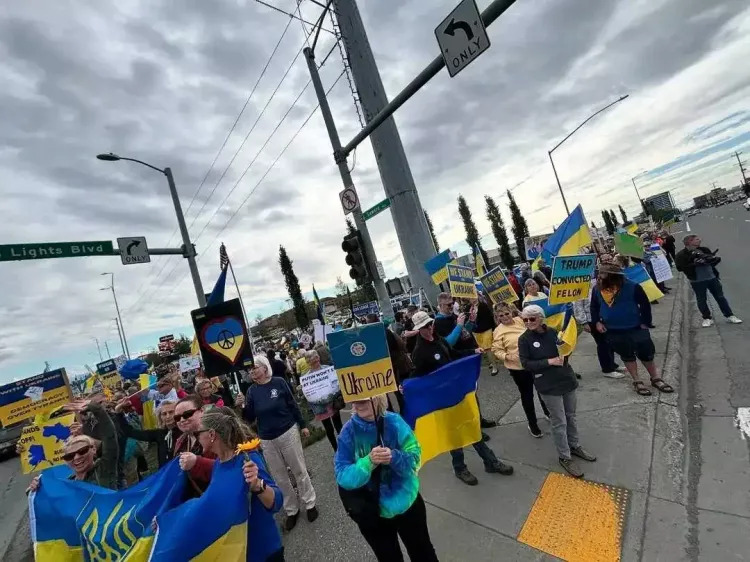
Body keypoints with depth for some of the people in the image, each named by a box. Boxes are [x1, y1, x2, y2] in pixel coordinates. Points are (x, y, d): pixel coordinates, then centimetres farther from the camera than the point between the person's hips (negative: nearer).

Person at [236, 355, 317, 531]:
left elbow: (293, 405, -3)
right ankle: (291, 510, 33)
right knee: (280, 477, 14)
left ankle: (310, 503, 29)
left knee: (299, 471, 9)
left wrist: (303, 425, 0)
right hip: (267, 440, 3)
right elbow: (250, 419, 0)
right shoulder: (252, 391, -3)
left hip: (288, 432, -3)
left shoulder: (279, 383, -11)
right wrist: (243, 406, -18)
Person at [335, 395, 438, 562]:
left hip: (406, 502, 1)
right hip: (371, 511, 0)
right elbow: (342, 476, -21)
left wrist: (395, 458, -36)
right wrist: (368, 462, -37)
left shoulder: (394, 422, -19)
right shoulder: (348, 432, -19)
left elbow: (415, 457, -16)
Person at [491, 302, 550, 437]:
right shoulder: (498, 331, -14)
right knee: (527, 395, 12)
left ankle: (548, 412, 51)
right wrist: (507, 356, -28)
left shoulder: (520, 320, -2)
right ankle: (532, 423, 33)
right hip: (518, 368, -4)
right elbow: (497, 350, -12)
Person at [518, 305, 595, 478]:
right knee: (559, 422, 3)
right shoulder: (524, 339, -12)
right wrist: (549, 362, -19)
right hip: (548, 386, -4)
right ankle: (564, 457, 20)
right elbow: (526, 364, -14)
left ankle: (574, 446, 41)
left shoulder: (552, 332, -2)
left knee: (571, 416, 20)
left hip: (567, 379, 5)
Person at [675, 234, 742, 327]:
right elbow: (680, 267, -20)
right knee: (701, 300, 5)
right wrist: (695, 264, -23)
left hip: (712, 277, 5)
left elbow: (713, 259, 18)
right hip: (697, 281, -5)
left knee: (720, 297, 12)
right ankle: (707, 318, 18)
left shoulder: (704, 250, 7)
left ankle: (729, 316, 24)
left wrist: (715, 259, -4)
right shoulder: (681, 255, -11)